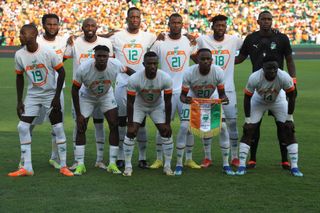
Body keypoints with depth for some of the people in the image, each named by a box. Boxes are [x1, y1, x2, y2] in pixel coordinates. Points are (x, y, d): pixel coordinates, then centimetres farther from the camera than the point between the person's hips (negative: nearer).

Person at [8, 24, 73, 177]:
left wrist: (57, 97, -11)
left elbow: (61, 72, -10)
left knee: (58, 128, -4)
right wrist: (19, 101, 3)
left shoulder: (48, 52, -19)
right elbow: (20, 77, 5)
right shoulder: (19, 55, -7)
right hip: (32, 94, 4)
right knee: (22, 126, -6)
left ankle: (63, 166, 7)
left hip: (51, 94, -4)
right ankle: (27, 168, 1)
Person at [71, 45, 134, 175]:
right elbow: (75, 89, -20)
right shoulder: (84, 69, -33)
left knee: (114, 126, -8)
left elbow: (128, 71, -6)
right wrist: (78, 114, -18)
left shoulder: (115, 65, -30)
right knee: (81, 128, -7)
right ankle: (80, 164, 2)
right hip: (87, 97, -1)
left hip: (107, 96, 2)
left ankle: (112, 164, 0)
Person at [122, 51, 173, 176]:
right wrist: (130, 125, -22)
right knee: (131, 133, -13)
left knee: (166, 133, -7)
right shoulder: (134, 79, -33)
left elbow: (167, 102, -18)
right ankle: (128, 166, -1)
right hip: (139, 105, -1)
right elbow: (130, 102, -24)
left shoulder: (165, 79, -29)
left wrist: (167, 124, -15)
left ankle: (167, 166, 6)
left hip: (157, 106, 1)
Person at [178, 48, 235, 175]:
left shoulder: (218, 72, -26)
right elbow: (183, 95, -20)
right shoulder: (189, 73, -30)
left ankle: (226, 165, 4)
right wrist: (185, 99, -44)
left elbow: (221, 94, -14)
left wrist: (224, 99, -38)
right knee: (184, 128, -16)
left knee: (223, 128, -9)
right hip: (192, 101, -1)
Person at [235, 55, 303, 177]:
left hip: (278, 101, 1)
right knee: (248, 130, -10)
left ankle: (294, 167, -1)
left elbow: (291, 96, -17)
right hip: (258, 101, -1)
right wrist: (247, 119, -19)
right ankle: (241, 166, -3)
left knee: (289, 130, -8)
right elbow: (247, 98, -21)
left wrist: (289, 118, -14)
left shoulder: (284, 77, -34)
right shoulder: (254, 78, -35)